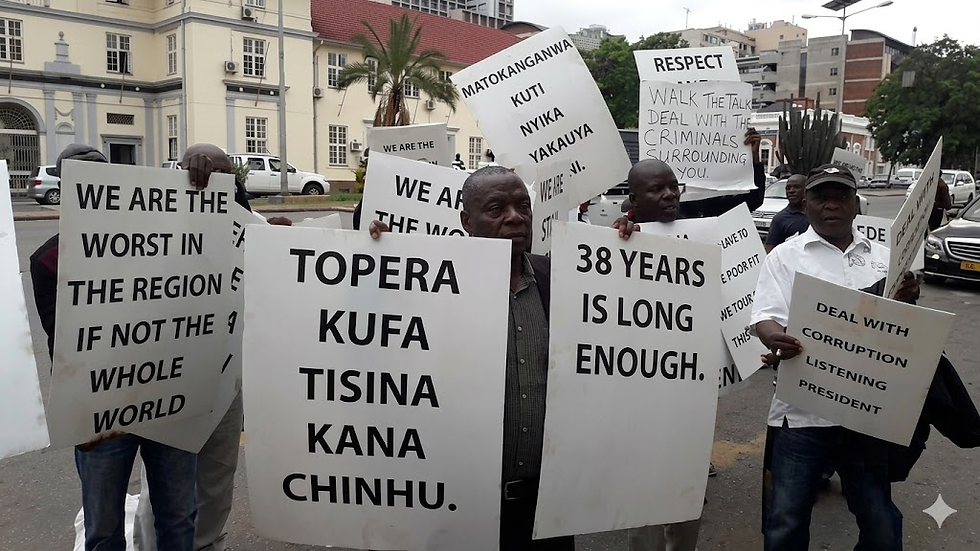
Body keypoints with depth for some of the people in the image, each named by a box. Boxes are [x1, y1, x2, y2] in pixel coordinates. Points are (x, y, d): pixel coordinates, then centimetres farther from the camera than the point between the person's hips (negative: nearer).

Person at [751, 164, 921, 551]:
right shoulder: (785, 256, 2)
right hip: (803, 409, -3)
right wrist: (774, 337, -32)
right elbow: (765, 315, -8)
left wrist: (906, 302, -11)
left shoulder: (881, 257, 11)